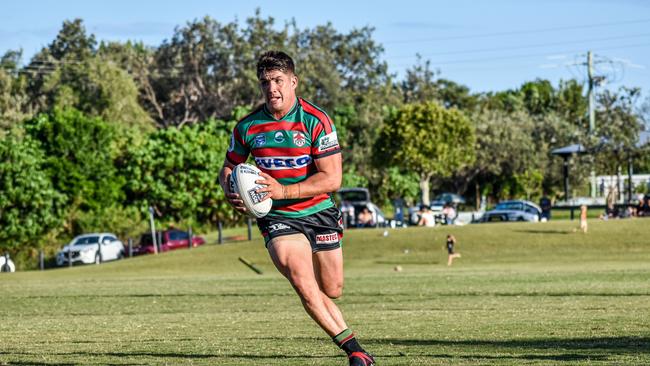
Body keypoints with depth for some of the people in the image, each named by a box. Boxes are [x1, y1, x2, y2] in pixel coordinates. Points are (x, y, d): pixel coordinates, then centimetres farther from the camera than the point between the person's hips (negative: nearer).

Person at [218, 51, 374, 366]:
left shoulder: (316, 121, -13)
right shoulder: (247, 127, -5)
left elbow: (332, 178, -17)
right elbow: (228, 168, 11)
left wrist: (283, 191, -27)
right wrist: (231, 193, -12)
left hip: (319, 213, 0)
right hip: (277, 218, 0)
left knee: (332, 290, 8)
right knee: (303, 282, -25)